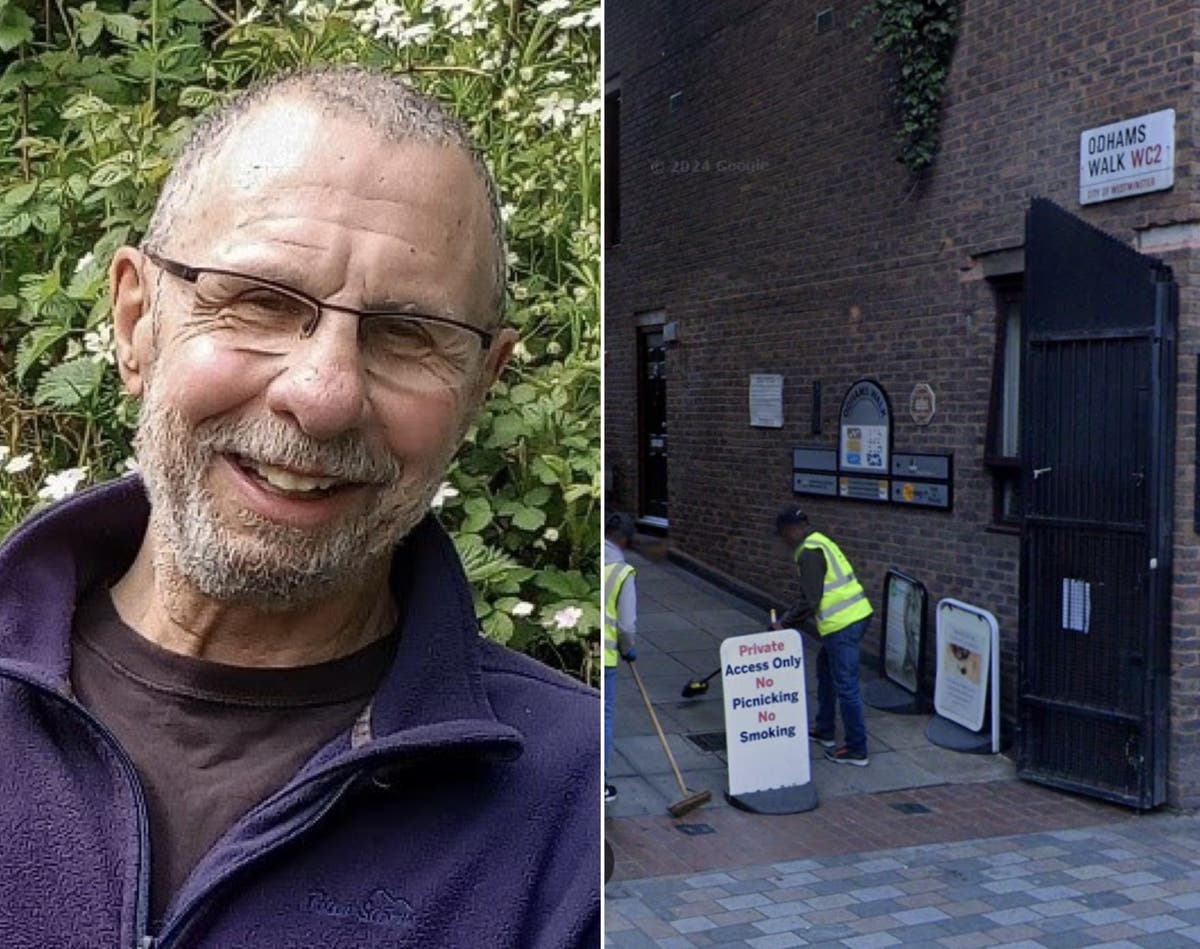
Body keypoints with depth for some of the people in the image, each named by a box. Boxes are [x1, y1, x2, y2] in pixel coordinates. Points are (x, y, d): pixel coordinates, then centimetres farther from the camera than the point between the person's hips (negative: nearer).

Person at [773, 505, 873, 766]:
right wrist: (791, 618, 24)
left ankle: (856, 750, 4)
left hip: (842, 624, -11)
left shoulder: (809, 552, -15)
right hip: (854, 615, 11)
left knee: (845, 686, -3)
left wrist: (785, 623, -5)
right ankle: (824, 731, 36)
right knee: (825, 670, 25)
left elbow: (810, 600, -18)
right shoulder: (819, 543, 17)